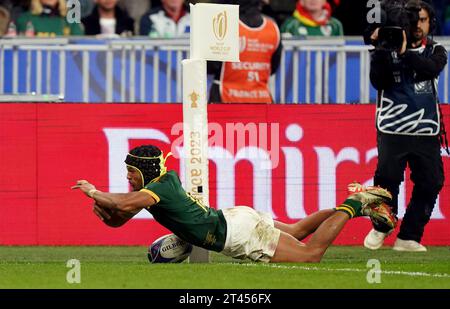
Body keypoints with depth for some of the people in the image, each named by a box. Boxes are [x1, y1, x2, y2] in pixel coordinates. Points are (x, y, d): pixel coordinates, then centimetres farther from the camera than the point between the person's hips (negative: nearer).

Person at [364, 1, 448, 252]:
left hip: (426, 132, 2)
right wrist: (380, 51, -19)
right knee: (387, 178, -13)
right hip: (393, 128, -2)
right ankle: (381, 227, 11)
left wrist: (404, 53, -24)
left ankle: (408, 237, 5)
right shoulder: (387, 50, 4)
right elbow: (379, 82, -8)